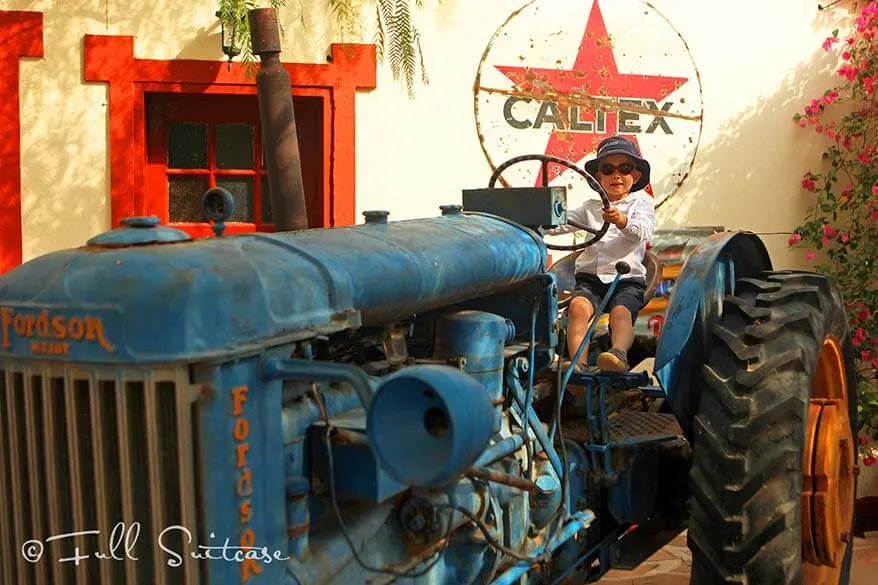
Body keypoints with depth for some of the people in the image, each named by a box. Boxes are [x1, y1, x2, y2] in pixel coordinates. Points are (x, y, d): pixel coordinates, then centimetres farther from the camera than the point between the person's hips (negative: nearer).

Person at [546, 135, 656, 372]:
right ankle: (578, 365, -44)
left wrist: (622, 221, -31)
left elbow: (643, 230, -9)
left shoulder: (642, 202, 13)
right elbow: (561, 223, 13)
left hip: (627, 278, -2)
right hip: (590, 276, 2)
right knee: (578, 306, -29)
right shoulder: (591, 207, 24)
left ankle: (619, 354, -57)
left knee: (621, 311, -33)